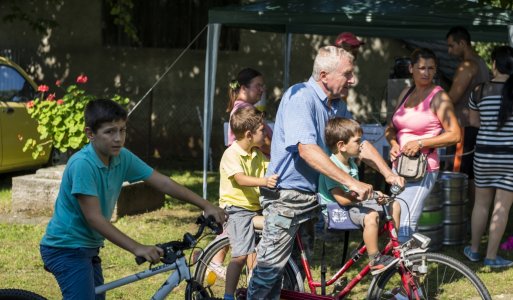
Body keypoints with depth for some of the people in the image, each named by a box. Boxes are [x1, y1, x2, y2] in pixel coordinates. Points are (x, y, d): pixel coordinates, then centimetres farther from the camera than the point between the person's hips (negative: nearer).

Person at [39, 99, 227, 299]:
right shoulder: (82, 164, -25)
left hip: (88, 249, 8)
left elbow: (163, 183, 0)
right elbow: (94, 217, -27)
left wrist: (206, 206, -6)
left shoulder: (122, 158, -3)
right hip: (66, 249, -8)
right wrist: (137, 248, -31)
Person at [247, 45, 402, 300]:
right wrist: (351, 182, -33)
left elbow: (359, 143, 15)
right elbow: (306, 149, -30)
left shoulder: (335, 105, 9)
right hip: (288, 195, -8)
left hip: (316, 192, 8)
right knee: (271, 266, -6)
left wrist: (387, 172, -1)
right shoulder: (300, 97, -19)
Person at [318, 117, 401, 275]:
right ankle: (375, 261, -25)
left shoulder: (350, 162, 8)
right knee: (371, 216, -34)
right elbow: (342, 199, -28)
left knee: (394, 206, 5)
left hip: (353, 205, 10)